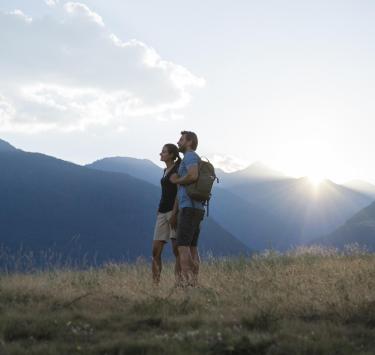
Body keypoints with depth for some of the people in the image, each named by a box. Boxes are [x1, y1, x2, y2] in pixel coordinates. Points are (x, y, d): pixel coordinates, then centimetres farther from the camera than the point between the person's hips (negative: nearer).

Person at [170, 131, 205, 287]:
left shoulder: (190, 156, -6)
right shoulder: (196, 162, 25)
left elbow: (193, 176, -24)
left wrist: (177, 180, -7)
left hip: (189, 208, -10)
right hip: (197, 209, 10)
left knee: (182, 246, -12)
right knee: (192, 248, 6)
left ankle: (186, 282, -17)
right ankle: (194, 283, 2)